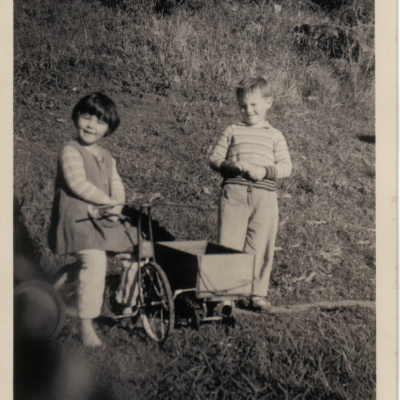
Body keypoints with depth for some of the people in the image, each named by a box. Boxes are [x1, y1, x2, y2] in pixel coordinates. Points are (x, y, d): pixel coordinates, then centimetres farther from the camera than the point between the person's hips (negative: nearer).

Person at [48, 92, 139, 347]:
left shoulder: (106, 157, 18)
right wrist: (109, 201, -18)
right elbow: (79, 185, -18)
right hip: (78, 219, -8)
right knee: (95, 263, -26)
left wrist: (116, 206, -12)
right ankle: (86, 325, -16)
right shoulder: (71, 152, -7)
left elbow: (116, 185, 9)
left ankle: (126, 303, 24)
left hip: (105, 219, 8)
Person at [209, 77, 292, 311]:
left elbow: (286, 167, 5)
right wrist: (231, 165, -11)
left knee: (260, 246, 3)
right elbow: (215, 159, 10)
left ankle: (258, 293, 14)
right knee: (229, 244, -1)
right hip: (234, 193, 0)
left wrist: (264, 171, -13)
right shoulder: (232, 132, 14)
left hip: (265, 196, 0)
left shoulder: (275, 136, 13)